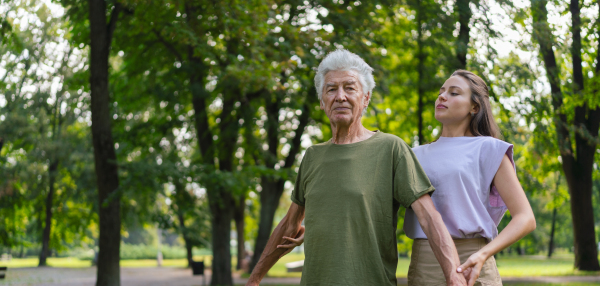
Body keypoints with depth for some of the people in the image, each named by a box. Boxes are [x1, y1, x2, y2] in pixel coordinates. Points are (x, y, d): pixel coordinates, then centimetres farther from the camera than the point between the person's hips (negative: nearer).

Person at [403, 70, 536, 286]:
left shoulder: (487, 149, 3)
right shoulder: (417, 155, 16)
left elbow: (526, 218, -4)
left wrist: (483, 255, -17)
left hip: (467, 268, -4)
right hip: (421, 267, 4)